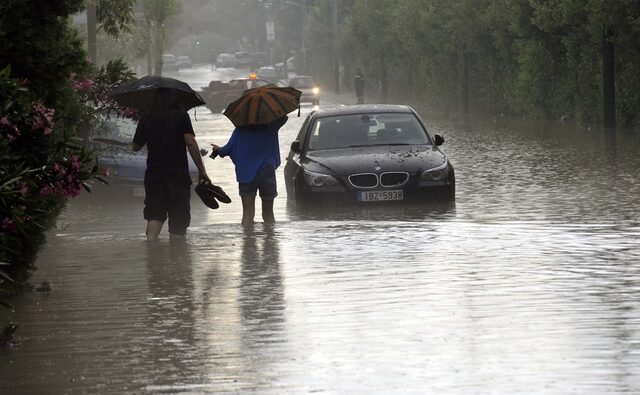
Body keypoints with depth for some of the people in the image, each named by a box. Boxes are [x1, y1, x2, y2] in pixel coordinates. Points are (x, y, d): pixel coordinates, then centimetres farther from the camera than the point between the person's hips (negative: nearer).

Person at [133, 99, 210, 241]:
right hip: (179, 176, -2)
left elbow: (136, 147, 15)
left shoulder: (146, 120, 5)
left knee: (155, 214, 7)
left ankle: (150, 240, -18)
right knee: (178, 218, 5)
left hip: (154, 176, 2)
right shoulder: (181, 116, -3)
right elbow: (191, 143, -11)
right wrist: (202, 171, -7)